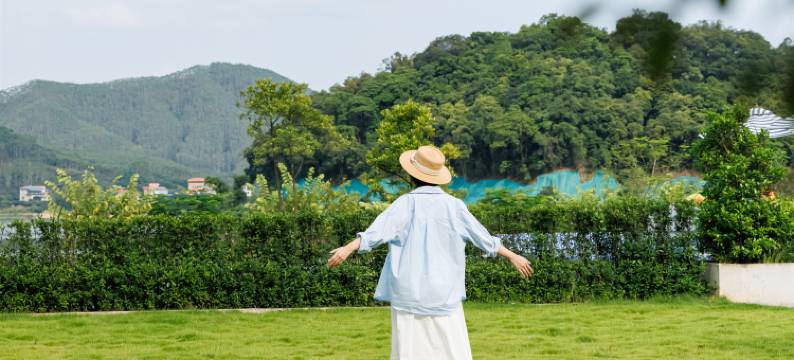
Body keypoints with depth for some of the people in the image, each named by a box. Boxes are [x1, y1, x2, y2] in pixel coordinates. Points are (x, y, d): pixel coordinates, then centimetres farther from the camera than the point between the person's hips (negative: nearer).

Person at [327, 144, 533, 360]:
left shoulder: (407, 203, -5)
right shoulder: (453, 205, 2)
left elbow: (379, 230, -20)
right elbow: (484, 238, 8)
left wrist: (348, 249, -28)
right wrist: (512, 256, 20)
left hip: (409, 293, -2)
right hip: (443, 294, 2)